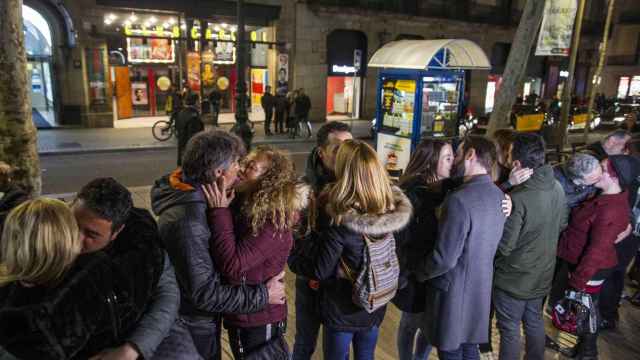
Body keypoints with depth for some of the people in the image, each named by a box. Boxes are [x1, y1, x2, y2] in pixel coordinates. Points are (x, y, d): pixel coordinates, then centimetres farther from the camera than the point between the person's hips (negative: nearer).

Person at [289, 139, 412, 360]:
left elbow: (320, 270, -19)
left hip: (342, 309, -5)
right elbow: (394, 258, 1)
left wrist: (290, 257, -4)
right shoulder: (394, 209, -12)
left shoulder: (339, 218, -28)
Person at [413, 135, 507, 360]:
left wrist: (417, 272, -8)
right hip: (480, 287, 8)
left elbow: (444, 258, -24)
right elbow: (484, 244, 7)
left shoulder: (460, 200, -26)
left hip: (455, 291, -7)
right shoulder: (498, 195, 1)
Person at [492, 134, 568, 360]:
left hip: (514, 279, -7)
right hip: (542, 275, 7)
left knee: (510, 329, 10)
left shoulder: (517, 198, -30)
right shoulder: (557, 188, -6)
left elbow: (504, 246, -22)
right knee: (535, 322, 24)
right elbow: (562, 225, 9)